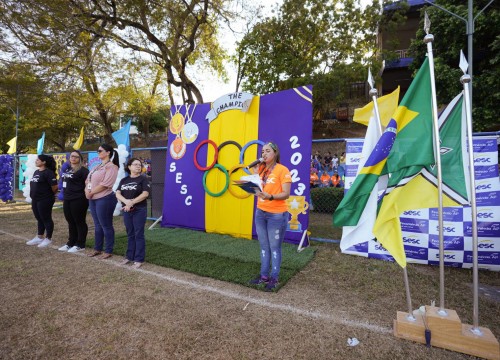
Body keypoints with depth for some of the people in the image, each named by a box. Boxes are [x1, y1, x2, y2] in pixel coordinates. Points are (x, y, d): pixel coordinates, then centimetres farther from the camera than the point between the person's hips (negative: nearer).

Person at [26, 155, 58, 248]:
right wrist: (33, 196, 17)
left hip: (45, 200, -9)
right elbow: (34, 185, 23)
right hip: (35, 200, 9)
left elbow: (54, 186, -20)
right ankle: (39, 237, 28)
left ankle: (48, 239, 10)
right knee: (39, 219, 17)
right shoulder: (36, 172, 13)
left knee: (46, 219, 0)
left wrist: (50, 195, -4)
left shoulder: (48, 172, -16)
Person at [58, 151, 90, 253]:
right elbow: (65, 183, 25)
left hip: (78, 200, -9)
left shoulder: (82, 170, -12)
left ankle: (80, 245, 9)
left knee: (79, 222, 0)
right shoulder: (67, 169, 15)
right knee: (71, 222, 16)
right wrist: (64, 196, 22)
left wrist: (86, 195, -17)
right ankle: (71, 243, 27)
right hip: (67, 200, 9)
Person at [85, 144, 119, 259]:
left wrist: (91, 192, -11)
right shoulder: (98, 166, 16)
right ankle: (97, 248, 29)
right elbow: (88, 179, 15)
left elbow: (105, 184, -20)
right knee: (97, 225, 17)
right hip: (93, 199, 9)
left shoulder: (111, 166, -12)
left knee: (106, 225, -1)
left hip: (104, 199, -9)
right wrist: (87, 190, -4)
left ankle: (108, 251, 10)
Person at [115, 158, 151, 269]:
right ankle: (129, 256, 27)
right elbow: (117, 194, 1)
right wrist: (126, 201, -19)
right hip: (127, 210, 5)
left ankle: (139, 259, 9)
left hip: (139, 210, -5)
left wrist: (131, 203, -19)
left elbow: (145, 194, -15)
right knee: (130, 234, 14)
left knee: (138, 235, 1)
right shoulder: (124, 180, 10)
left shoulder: (143, 178, -4)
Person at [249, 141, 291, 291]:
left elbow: (286, 194, -17)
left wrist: (270, 197, -32)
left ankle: (274, 278, 21)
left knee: (274, 247, 6)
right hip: (260, 213, 6)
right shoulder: (261, 169, 9)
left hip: (277, 214, -6)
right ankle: (264, 275, 28)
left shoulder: (282, 170, -11)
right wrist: (255, 170, 0)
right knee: (264, 246, 15)